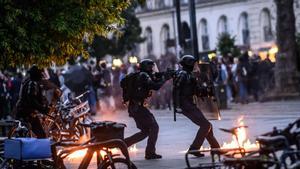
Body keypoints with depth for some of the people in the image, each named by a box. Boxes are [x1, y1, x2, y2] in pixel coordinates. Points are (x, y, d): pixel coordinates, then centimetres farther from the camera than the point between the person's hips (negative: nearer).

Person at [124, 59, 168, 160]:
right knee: (154, 127, -6)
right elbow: (155, 86, -19)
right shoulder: (143, 75, -10)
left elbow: (153, 83, 20)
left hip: (134, 107, 10)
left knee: (145, 131, 15)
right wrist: (164, 79, -8)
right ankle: (150, 153, -6)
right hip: (138, 107, -10)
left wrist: (160, 78, 6)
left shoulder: (141, 76, 18)